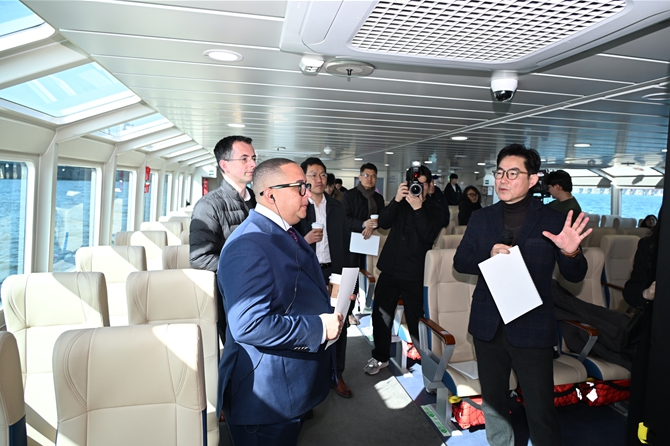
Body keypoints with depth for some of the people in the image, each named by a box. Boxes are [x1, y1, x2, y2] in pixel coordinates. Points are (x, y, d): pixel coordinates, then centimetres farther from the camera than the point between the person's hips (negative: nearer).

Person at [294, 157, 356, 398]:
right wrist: (304, 241, -21)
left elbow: (345, 242, 11)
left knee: (339, 324, 7)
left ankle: (336, 375, 22)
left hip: (334, 273, 3)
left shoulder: (336, 206, 9)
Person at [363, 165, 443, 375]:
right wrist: (396, 200, -17)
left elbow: (428, 236, -14)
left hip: (414, 272, -3)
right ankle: (380, 356, 23)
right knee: (381, 312, 7)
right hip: (390, 268, 3)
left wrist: (418, 208, -20)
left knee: (415, 317, 1)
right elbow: (383, 223, -6)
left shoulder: (434, 209, 2)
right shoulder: (401, 204, 10)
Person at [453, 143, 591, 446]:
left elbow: (575, 276, -3)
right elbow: (460, 262, 3)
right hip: (488, 325, 4)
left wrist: (570, 253, -25)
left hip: (532, 327, -3)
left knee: (541, 412, 0)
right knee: (492, 403, 19)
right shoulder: (481, 218, 5)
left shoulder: (552, 221, -4)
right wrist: (489, 256, -16)